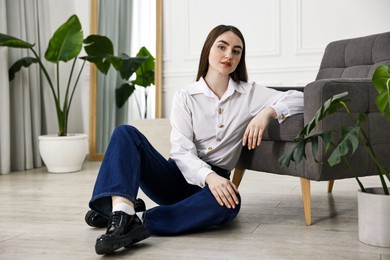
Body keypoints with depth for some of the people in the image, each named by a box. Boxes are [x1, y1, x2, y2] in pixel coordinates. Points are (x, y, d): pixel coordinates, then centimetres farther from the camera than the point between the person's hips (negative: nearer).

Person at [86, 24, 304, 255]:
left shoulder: (250, 94, 6)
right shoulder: (185, 97, 2)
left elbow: (298, 98, 1)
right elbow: (182, 151, -10)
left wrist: (267, 112, -19)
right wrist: (208, 176, -30)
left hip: (215, 180, 0)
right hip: (179, 176, 0)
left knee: (230, 202, -37)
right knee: (126, 133, -22)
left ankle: (140, 223, -36)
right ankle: (122, 212, -43)